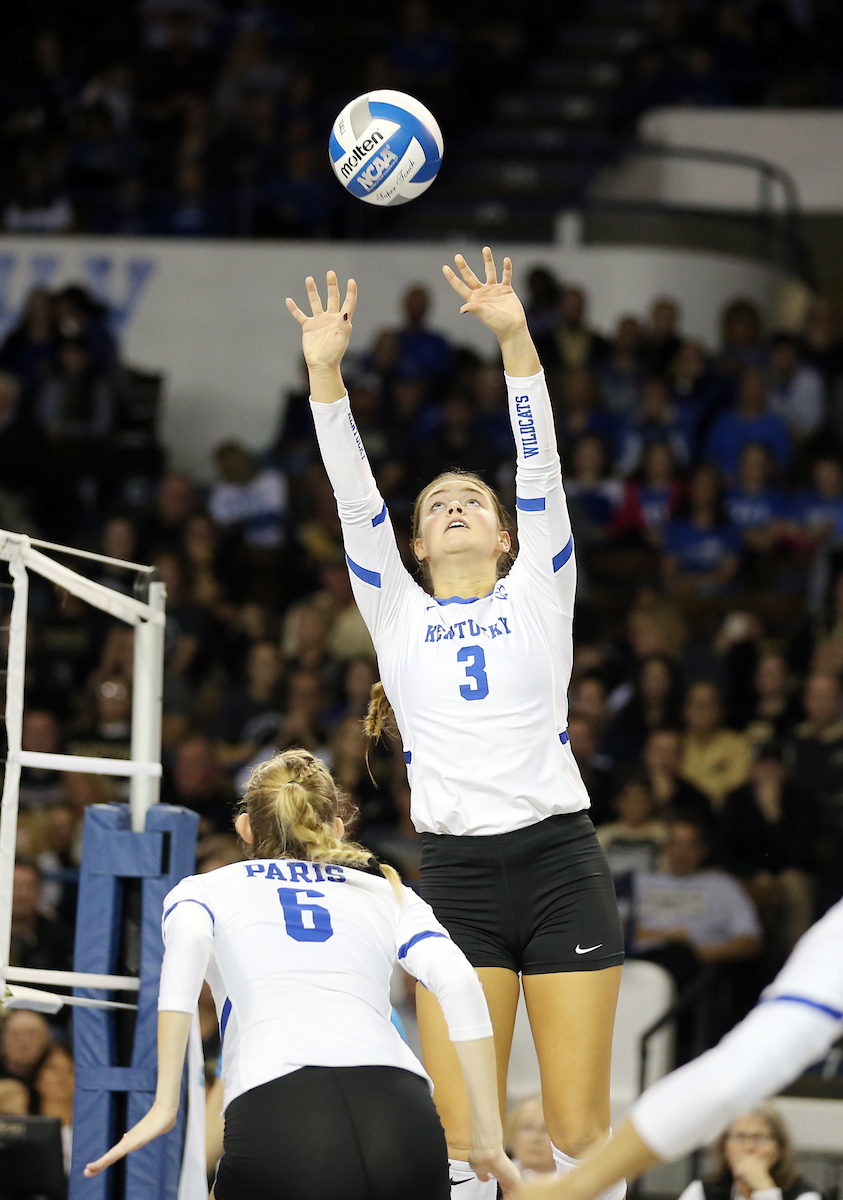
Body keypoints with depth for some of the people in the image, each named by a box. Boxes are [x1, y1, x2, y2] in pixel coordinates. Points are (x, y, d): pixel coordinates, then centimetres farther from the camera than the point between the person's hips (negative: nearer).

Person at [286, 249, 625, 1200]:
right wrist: (325, 371, -4)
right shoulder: (399, 616, 15)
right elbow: (355, 498, 6)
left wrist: (515, 338, -8)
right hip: (455, 877, 1)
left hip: (560, 863, -1)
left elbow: (540, 470, 2)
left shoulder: (537, 595, 12)